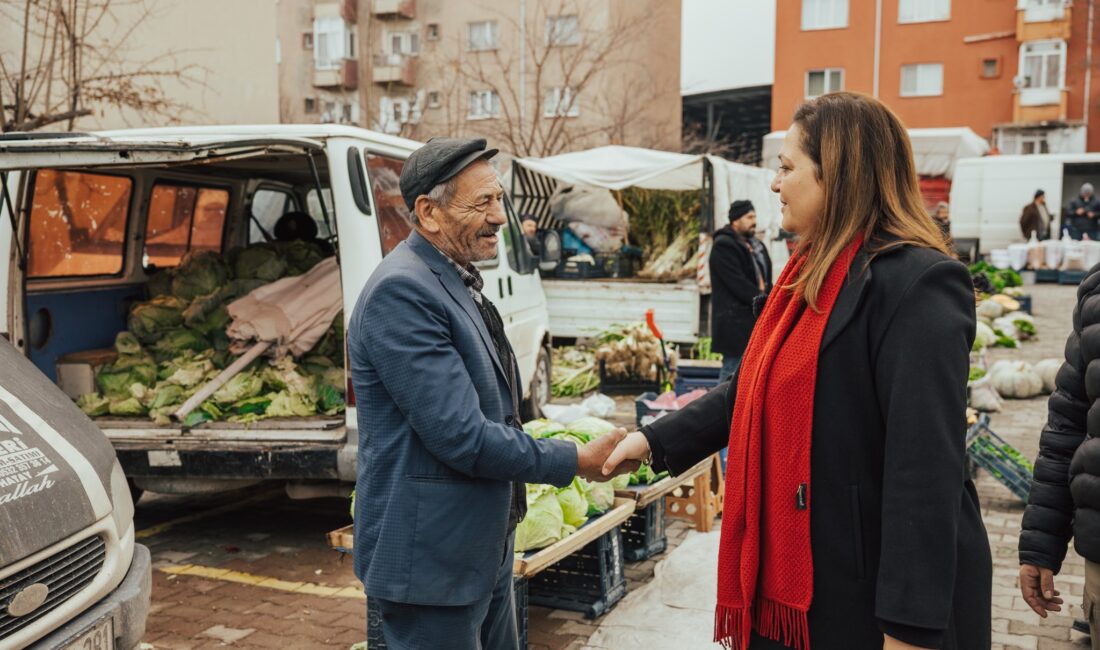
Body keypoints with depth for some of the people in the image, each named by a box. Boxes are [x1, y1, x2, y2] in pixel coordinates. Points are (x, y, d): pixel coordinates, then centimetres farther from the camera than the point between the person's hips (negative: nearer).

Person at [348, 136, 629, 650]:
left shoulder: (457, 281, 9)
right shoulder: (401, 291, -22)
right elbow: (461, 436, -25)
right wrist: (575, 461, -14)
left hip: (485, 548, 9)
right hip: (431, 562, -9)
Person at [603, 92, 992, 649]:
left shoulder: (916, 283, -19)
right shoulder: (811, 274, 9)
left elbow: (927, 466, -23)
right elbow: (755, 391, 15)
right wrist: (655, 440, 11)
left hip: (868, 592, -8)